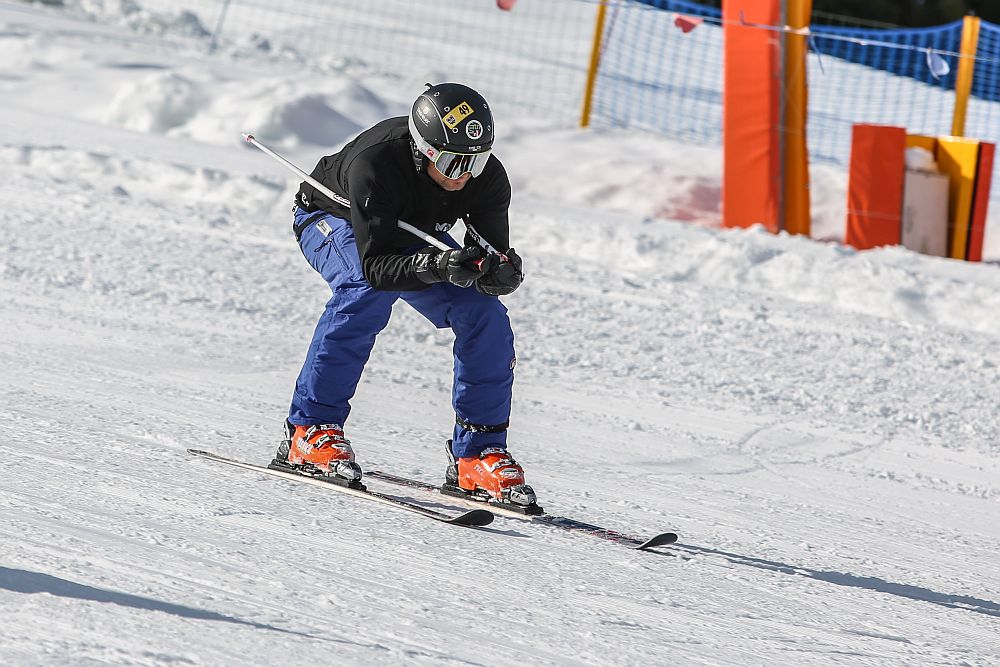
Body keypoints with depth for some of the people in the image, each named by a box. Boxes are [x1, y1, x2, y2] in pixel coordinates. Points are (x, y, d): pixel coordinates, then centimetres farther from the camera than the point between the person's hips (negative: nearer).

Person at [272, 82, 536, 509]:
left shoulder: (487, 177, -27)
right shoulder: (375, 164, -40)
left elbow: (493, 259, -24)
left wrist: (502, 272, -48)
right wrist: (437, 266, -59)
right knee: (369, 291, -36)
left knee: (487, 319, -17)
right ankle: (309, 430, -28)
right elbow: (375, 266, -43)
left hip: (414, 237, 4)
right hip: (333, 219, -4)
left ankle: (477, 455, -6)